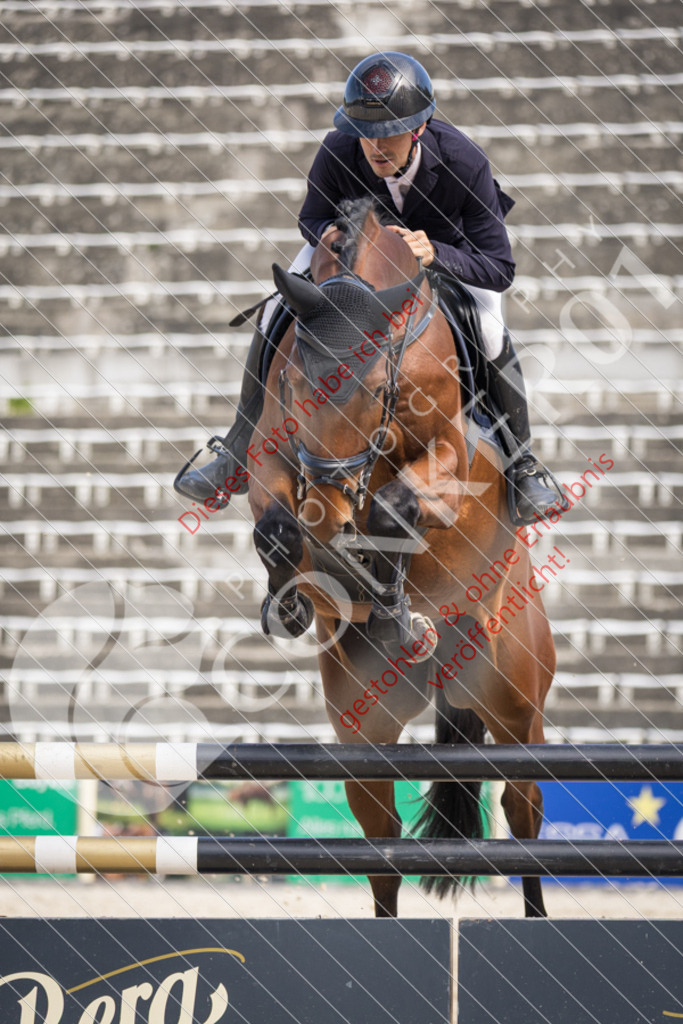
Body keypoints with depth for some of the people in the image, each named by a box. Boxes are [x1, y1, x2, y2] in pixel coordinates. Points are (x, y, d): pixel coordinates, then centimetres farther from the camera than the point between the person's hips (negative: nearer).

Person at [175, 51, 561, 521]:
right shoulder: (338, 152, -35)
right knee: (275, 320, -12)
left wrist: (435, 253, -53)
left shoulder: (465, 163, -39)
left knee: (490, 333, -27)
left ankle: (523, 460, -4)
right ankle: (238, 456, 5)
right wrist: (329, 234, -38)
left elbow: (500, 268, -35)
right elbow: (312, 220, -12)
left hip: (446, 245, -2)